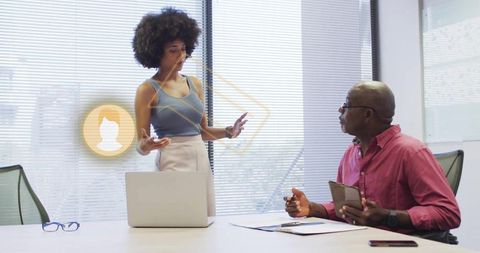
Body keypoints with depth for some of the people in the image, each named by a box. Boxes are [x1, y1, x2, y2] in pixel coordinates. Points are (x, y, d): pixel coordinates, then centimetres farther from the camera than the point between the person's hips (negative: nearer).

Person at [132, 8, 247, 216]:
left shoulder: (195, 84, 11)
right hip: (172, 163, -5)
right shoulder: (148, 90, -4)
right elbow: (140, 145, -3)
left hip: (202, 161, 5)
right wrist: (148, 146, -25)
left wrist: (228, 132, 0)